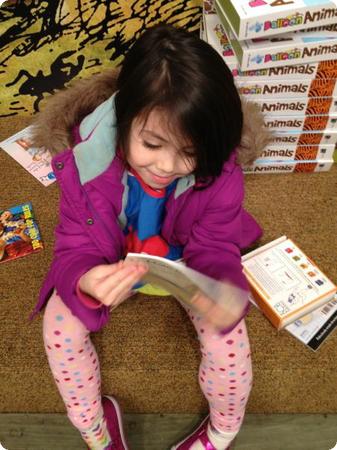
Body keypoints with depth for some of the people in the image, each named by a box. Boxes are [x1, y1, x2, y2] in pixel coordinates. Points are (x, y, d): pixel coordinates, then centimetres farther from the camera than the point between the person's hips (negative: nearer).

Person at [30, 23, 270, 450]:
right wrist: (85, 284, -53)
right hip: (111, 266, 1)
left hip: (187, 266, 0)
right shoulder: (85, 165, -31)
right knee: (59, 328, -17)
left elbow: (215, 252, -23)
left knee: (227, 338, -20)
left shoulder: (220, 175, -31)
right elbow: (75, 250, -26)